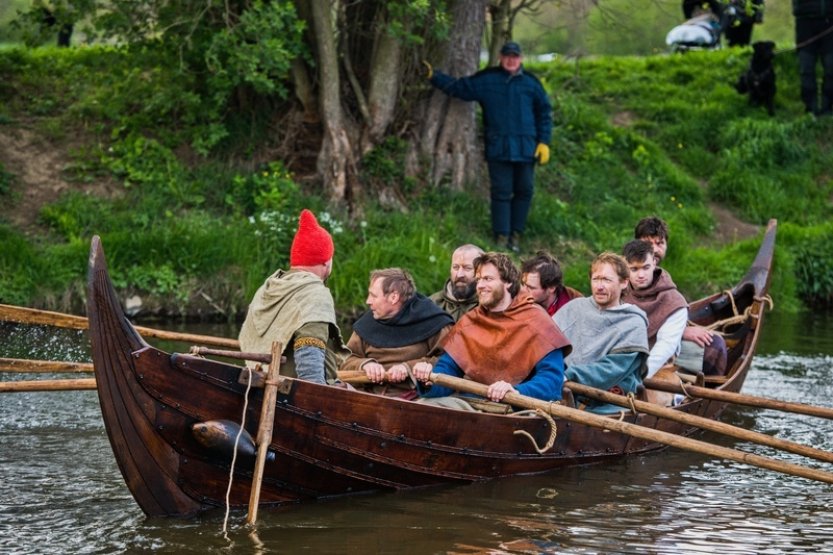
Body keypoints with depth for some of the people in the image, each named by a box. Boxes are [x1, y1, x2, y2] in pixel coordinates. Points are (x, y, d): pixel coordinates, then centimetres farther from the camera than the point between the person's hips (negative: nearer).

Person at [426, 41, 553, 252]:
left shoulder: (531, 83, 6)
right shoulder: (486, 80, 5)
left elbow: (545, 113, 10)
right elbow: (458, 87, 9)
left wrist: (544, 142, 4)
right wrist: (434, 76, 2)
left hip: (526, 148, 1)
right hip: (498, 148, -1)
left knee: (524, 191, 5)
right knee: (501, 192, -1)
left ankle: (516, 234, 15)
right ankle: (501, 235, 5)